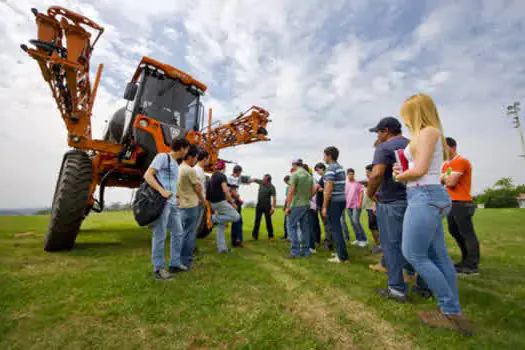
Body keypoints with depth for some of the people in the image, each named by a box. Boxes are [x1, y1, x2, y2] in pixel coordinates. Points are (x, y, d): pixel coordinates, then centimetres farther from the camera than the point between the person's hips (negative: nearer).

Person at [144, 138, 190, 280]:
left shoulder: (175, 164, 19)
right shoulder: (162, 156, -4)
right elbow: (147, 175, -14)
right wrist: (162, 191, -25)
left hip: (173, 203, 9)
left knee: (178, 233, 14)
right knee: (160, 236, -2)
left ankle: (175, 262, 26)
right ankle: (158, 268, 9)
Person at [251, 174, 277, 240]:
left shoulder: (271, 187, -14)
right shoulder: (261, 182, 0)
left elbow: (274, 198, -19)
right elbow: (255, 180, 21)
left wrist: (273, 208, -24)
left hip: (267, 207, -4)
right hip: (259, 206, 4)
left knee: (268, 222, 0)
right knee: (257, 221, 5)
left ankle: (270, 236, 13)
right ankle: (255, 235, 12)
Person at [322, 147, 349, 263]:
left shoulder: (330, 168, -13)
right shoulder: (341, 168, 15)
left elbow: (329, 189, -19)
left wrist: (324, 206, -17)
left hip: (333, 201, -9)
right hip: (341, 200, 9)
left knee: (335, 228, -2)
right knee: (336, 227, 18)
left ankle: (342, 256, 3)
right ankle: (341, 251, 27)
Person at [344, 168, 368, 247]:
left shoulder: (358, 183, -1)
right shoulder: (346, 184, 11)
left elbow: (361, 193, -6)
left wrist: (360, 203, -15)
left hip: (356, 205, -5)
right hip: (348, 206, 5)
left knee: (356, 221, -16)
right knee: (352, 223, 7)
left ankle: (364, 239, -5)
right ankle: (358, 239, 19)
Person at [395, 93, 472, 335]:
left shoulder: (427, 132, -9)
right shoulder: (431, 134, 20)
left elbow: (420, 170, -18)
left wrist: (400, 177, -1)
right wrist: (403, 173, 10)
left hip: (424, 197, -10)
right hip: (430, 197, 10)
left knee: (414, 255, -4)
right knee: (438, 256, 12)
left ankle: (452, 312, 7)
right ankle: (452, 312, 22)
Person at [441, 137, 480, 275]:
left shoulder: (461, 161, -11)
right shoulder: (446, 164, 17)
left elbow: (451, 182, -17)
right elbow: (441, 181, 11)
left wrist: (445, 177, 2)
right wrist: (447, 178, -7)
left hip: (461, 203, -9)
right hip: (451, 202, 9)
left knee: (467, 233, -4)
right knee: (454, 231, 15)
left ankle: (472, 266, 4)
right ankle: (466, 261, 27)